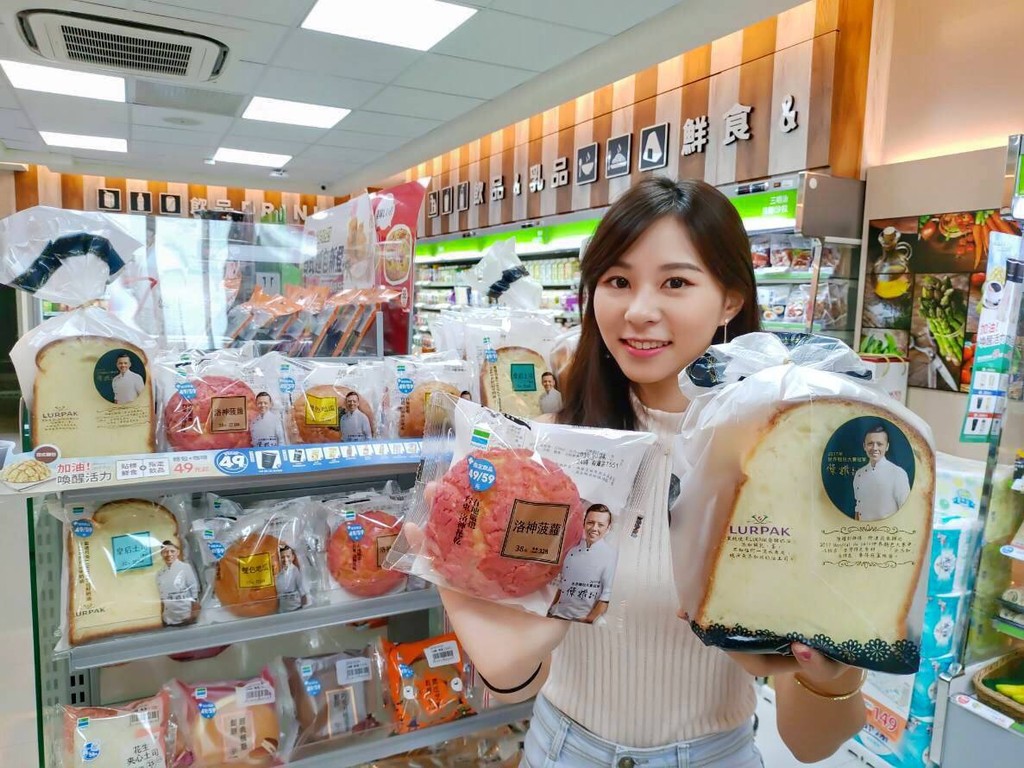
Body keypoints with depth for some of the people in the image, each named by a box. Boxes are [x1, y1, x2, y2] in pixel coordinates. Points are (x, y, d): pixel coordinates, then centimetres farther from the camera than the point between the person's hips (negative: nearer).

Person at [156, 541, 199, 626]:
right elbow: (162, 597, 14)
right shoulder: (159, 573, 6)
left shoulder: (186, 567, -8)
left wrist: (194, 613, -9)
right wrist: (162, 616, 12)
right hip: (169, 619, 4)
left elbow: (195, 590, -7)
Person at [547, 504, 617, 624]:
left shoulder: (610, 554, -12)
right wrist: (550, 610, 9)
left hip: (581, 620, -4)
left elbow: (607, 593, -13)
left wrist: (588, 621, -14)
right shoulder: (573, 550, 3)